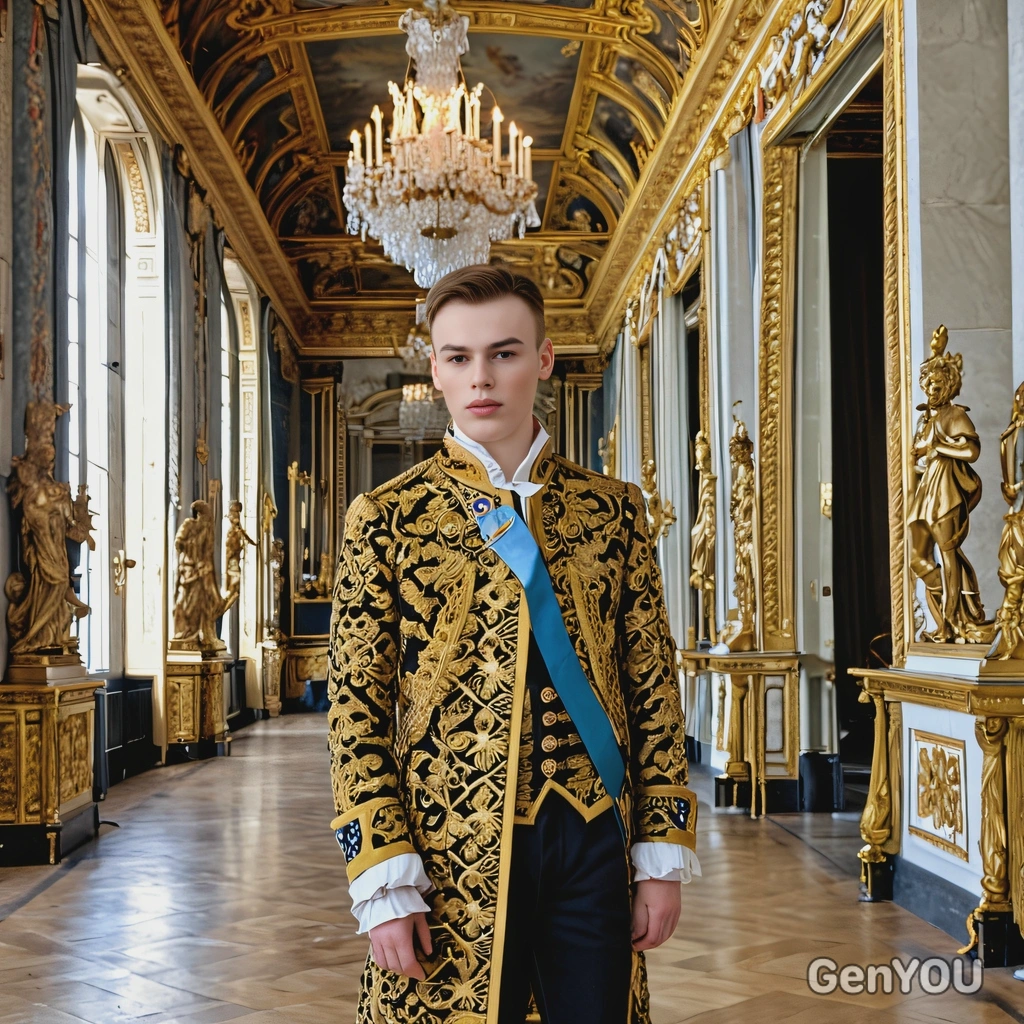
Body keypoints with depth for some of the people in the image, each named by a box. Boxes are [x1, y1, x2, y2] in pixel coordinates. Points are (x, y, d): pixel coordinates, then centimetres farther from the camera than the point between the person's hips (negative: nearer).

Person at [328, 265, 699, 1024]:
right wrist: (384, 882, -10)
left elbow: (654, 687, 6)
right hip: (452, 855, -2)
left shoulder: (612, 509, 7)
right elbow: (357, 709, -3)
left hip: (596, 841, 2)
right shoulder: (387, 519, 1)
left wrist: (664, 853, 1)